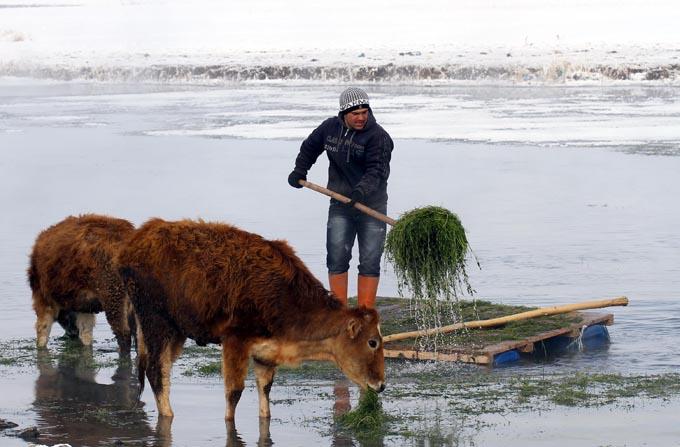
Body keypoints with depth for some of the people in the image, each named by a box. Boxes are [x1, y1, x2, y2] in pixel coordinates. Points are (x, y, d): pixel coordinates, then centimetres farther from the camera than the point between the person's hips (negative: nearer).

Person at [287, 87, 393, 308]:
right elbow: (309, 147, 23)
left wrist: (361, 191, -41)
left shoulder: (378, 136, -13)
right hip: (340, 206, 3)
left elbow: (377, 171, -25)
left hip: (372, 206, -3)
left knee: (370, 263, -2)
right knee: (337, 258, -3)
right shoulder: (330, 128, 2)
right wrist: (299, 171, 20)